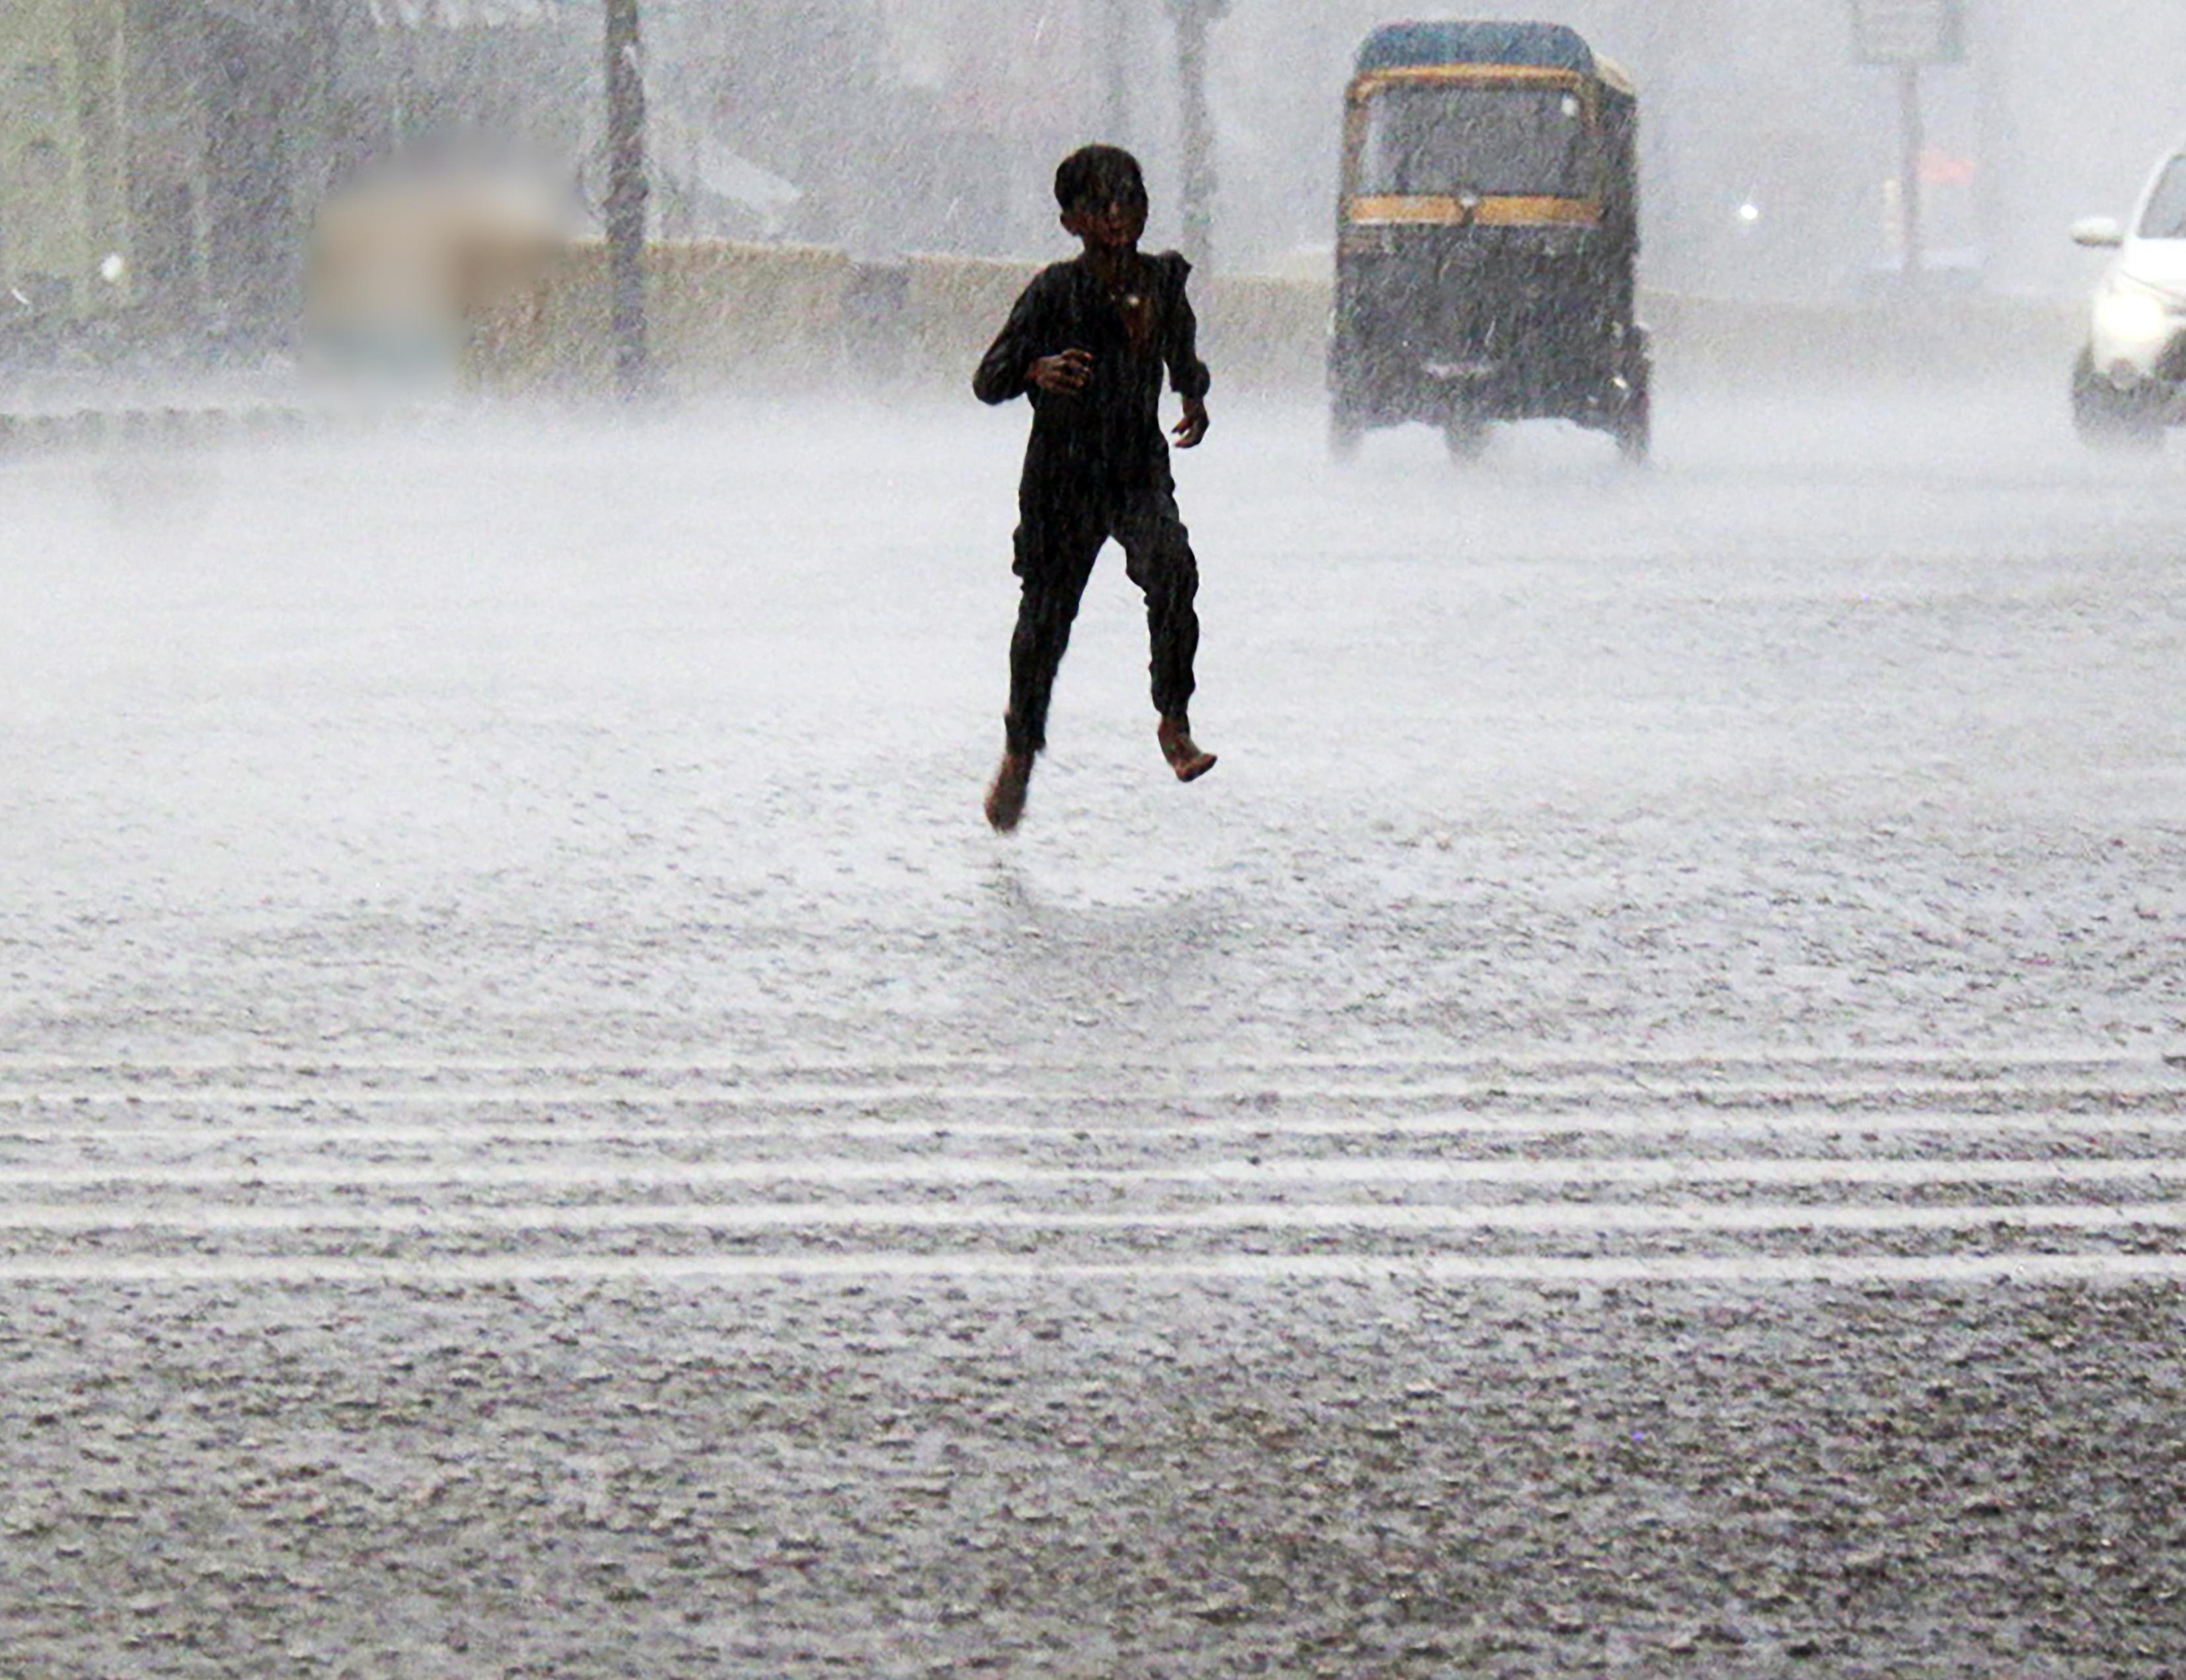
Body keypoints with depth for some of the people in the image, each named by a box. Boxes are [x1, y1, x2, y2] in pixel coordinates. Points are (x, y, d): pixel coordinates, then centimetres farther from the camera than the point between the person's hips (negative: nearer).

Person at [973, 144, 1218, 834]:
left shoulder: (1164, 280, 4)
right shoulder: (1056, 291, -9)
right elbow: (988, 380, -10)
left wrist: (1195, 397, 11)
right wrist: (1038, 371, -27)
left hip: (1141, 471, 2)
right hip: (1063, 476, -2)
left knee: (1172, 570, -26)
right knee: (1046, 613, 6)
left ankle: (1175, 723, -17)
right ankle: (1021, 750, 28)